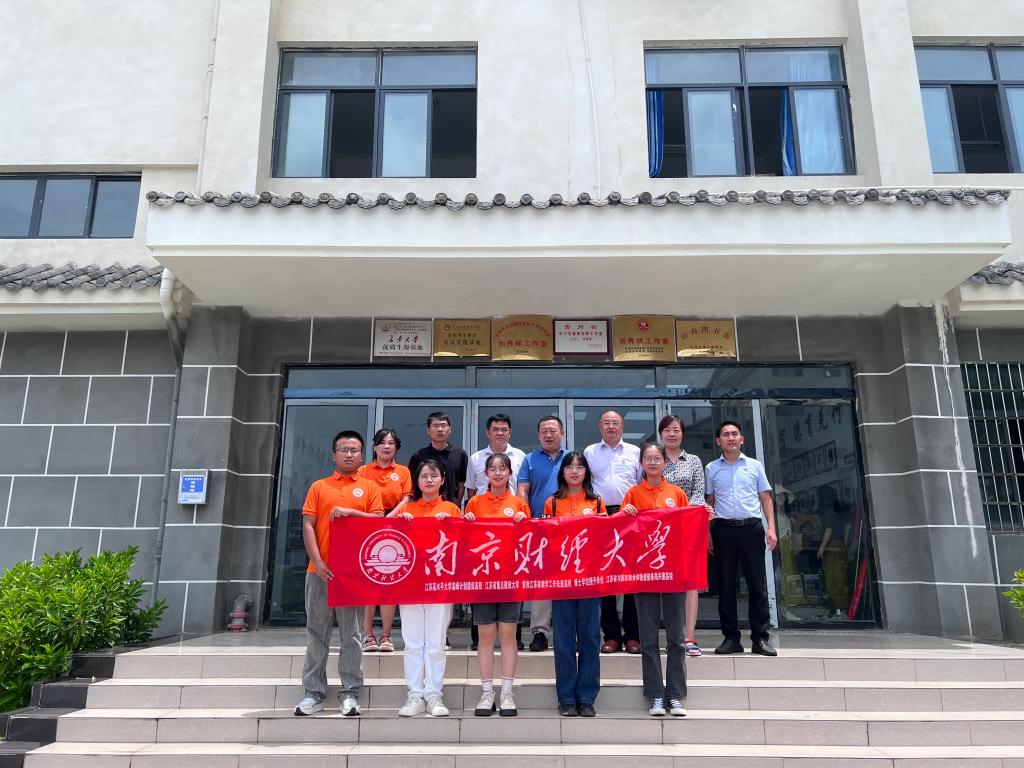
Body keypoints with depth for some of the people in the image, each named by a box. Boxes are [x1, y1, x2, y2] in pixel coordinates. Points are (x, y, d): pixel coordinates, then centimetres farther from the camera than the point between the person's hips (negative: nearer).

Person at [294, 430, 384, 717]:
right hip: (321, 569, 1)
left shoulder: (369, 487, 9)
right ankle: (313, 692, 14)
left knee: (351, 633, 3)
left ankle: (350, 693, 9)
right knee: (317, 632, 6)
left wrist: (350, 512, -15)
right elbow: (308, 525, 3)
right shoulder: (319, 487, 11)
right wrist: (317, 561, -9)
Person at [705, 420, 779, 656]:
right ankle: (731, 638, 10)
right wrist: (707, 533, 4)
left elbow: (765, 498, 10)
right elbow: (709, 502, 12)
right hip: (723, 529, 0)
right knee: (726, 584, 3)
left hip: (752, 528, 0)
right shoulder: (712, 468, 11)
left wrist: (771, 528, 0)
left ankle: (760, 638, 7)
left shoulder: (754, 465, 11)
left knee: (757, 583, 0)